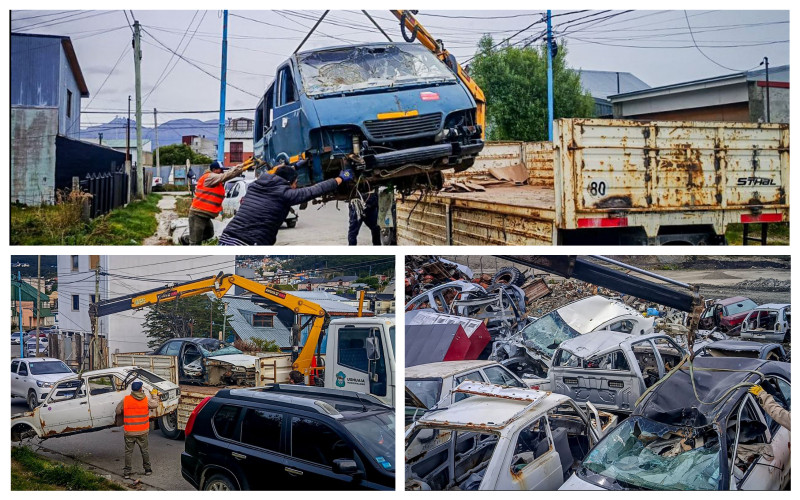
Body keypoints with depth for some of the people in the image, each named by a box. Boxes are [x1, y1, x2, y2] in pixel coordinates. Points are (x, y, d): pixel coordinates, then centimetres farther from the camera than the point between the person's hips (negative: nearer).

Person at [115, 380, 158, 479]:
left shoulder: (125, 400, -9)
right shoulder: (146, 400, -8)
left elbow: (118, 411, -1)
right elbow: (155, 405, 9)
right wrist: (154, 396, 27)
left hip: (129, 431, -1)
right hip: (143, 431, 1)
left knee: (128, 451, 8)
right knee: (145, 450, 16)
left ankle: (127, 472, 9)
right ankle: (147, 469, 25)